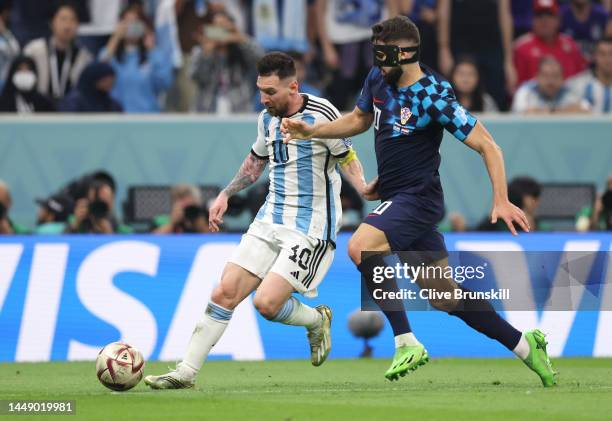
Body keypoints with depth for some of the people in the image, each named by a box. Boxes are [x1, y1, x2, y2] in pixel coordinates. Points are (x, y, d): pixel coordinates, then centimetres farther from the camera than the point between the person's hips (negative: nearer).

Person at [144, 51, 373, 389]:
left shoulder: (321, 114, -14)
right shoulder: (267, 118, 8)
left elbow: (347, 159, -7)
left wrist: (365, 190, -25)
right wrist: (225, 194, 20)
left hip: (310, 229, -6)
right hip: (270, 219, 6)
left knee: (267, 302, -17)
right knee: (226, 291, -3)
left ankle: (317, 321, 15)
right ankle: (186, 372, 2)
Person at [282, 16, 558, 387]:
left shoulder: (434, 97, -18)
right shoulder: (378, 79, 4)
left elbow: (488, 146, -17)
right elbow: (359, 119, 25)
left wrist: (501, 201, -25)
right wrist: (311, 131, 13)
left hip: (418, 198, -8)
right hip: (396, 197, 8)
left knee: (360, 247, -29)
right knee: (446, 297, 11)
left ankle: (407, 343, -25)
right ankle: (525, 346, 22)